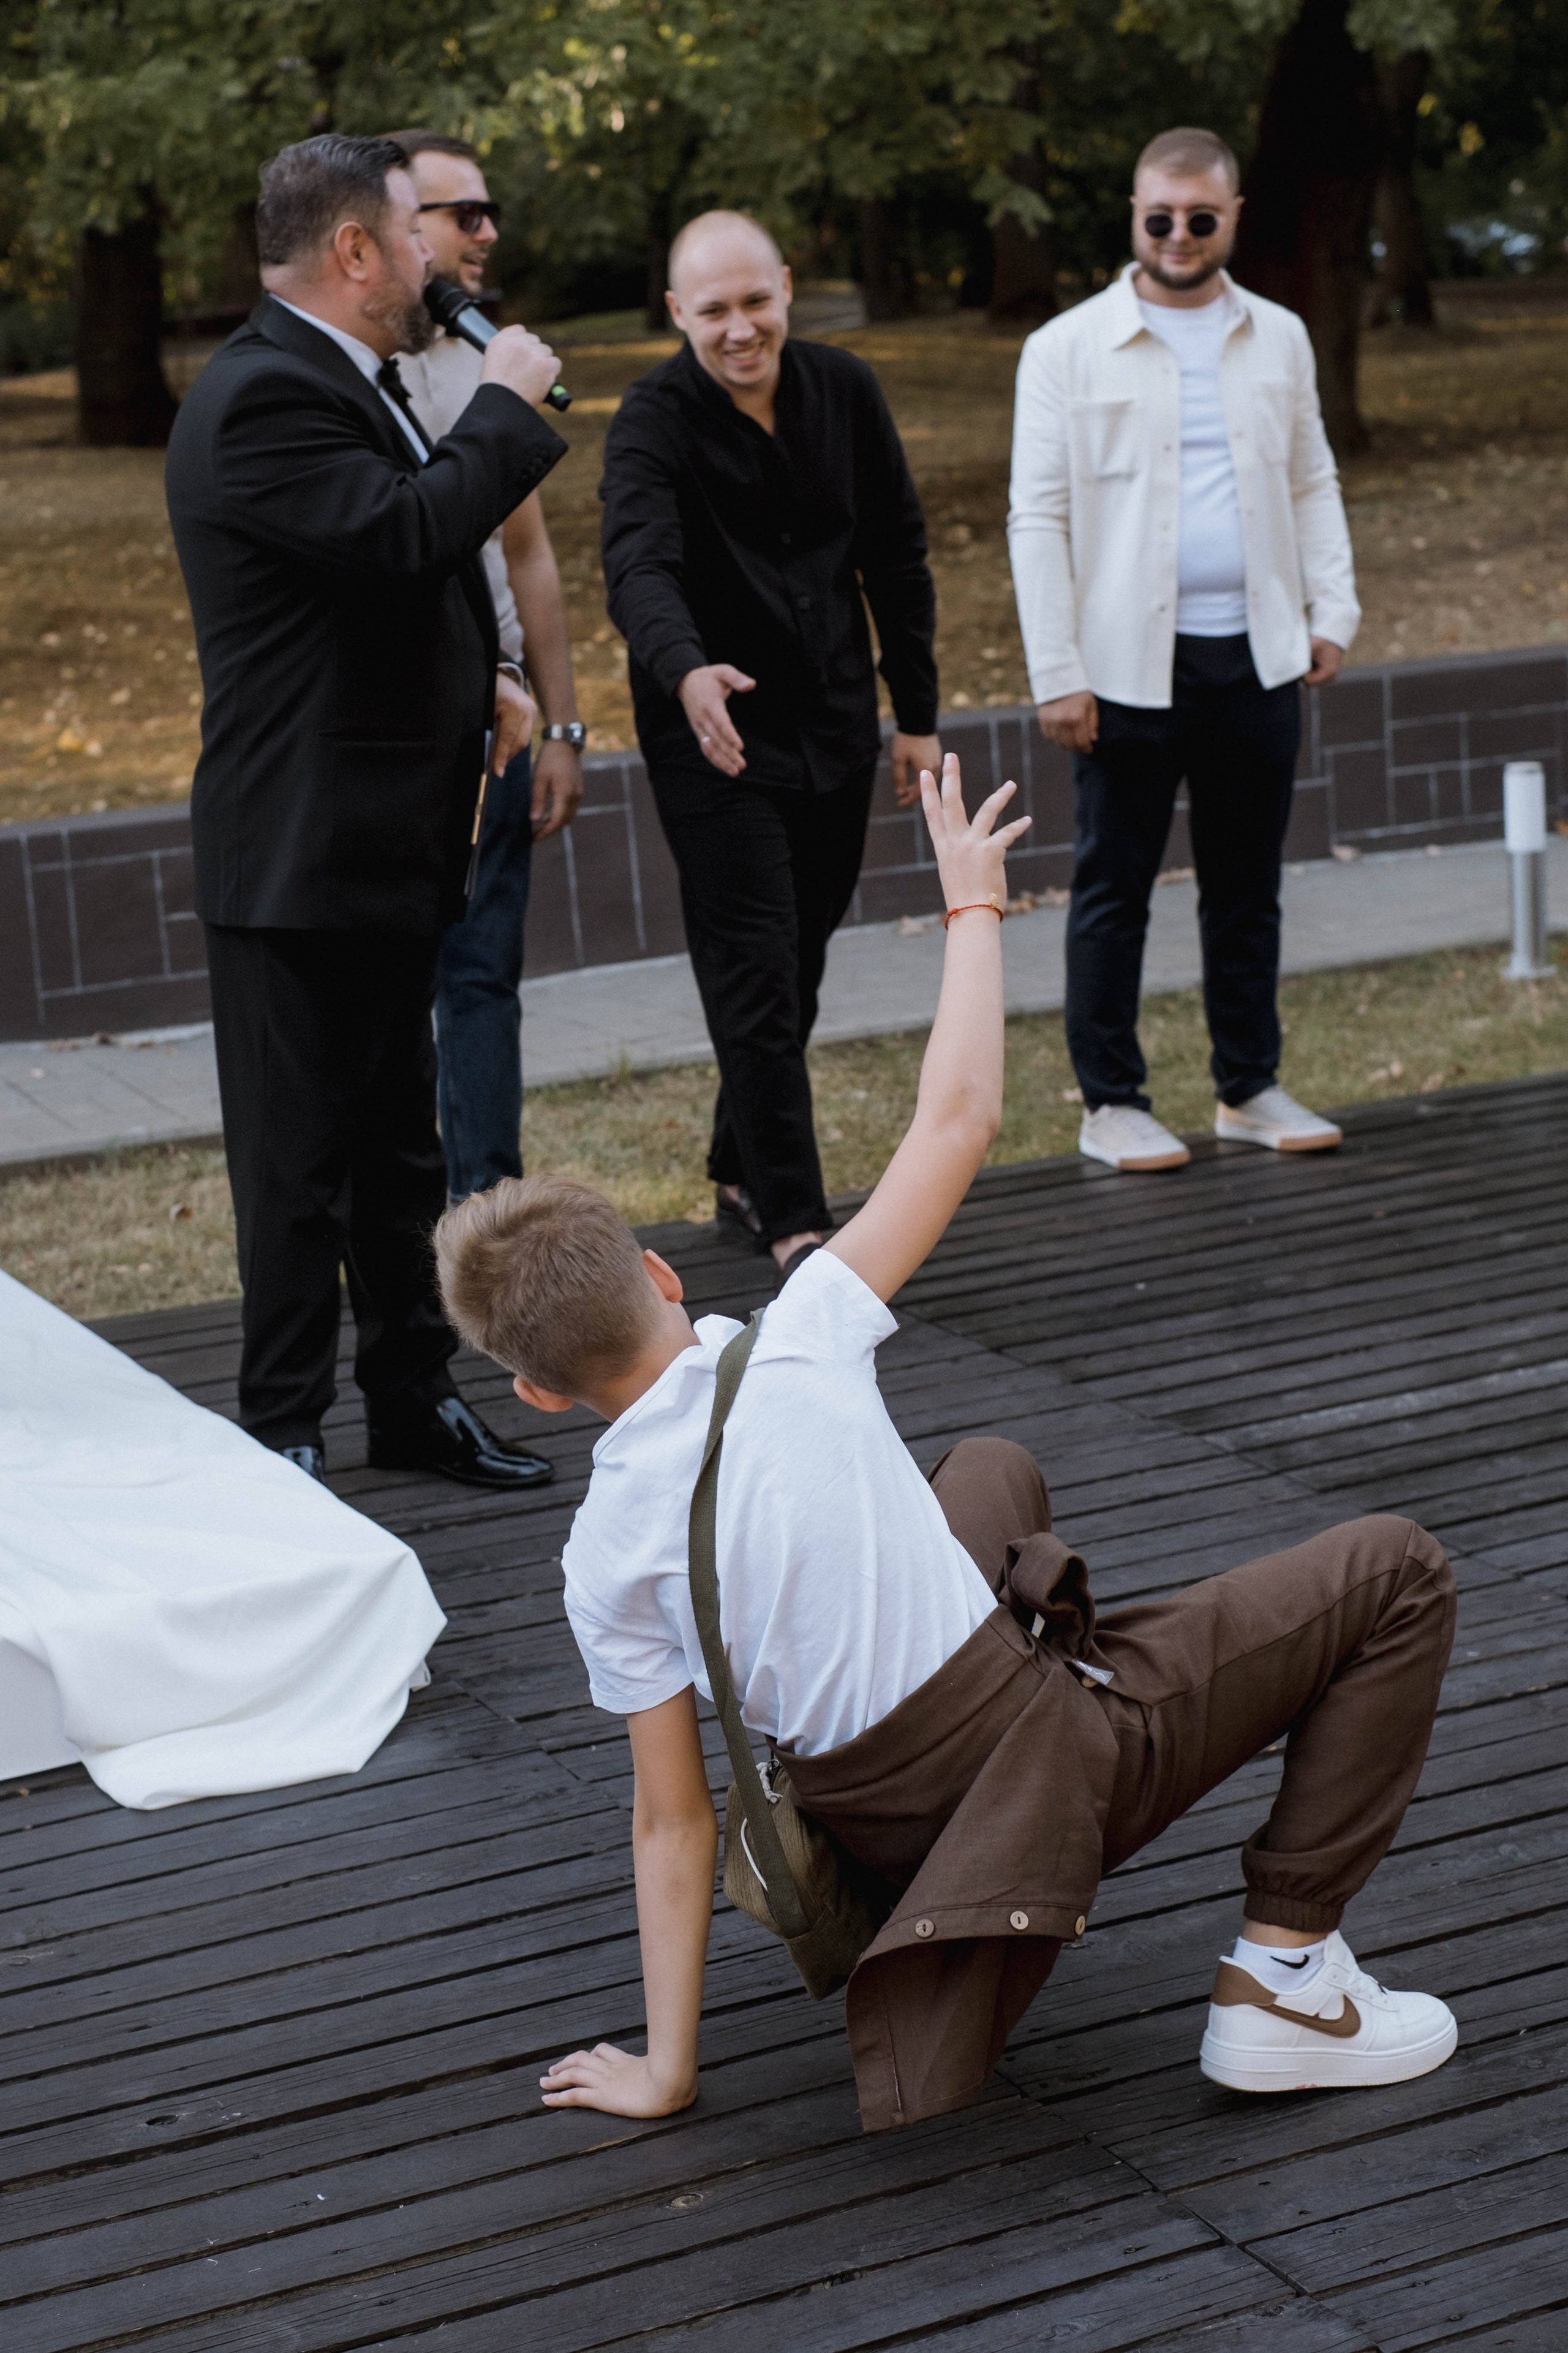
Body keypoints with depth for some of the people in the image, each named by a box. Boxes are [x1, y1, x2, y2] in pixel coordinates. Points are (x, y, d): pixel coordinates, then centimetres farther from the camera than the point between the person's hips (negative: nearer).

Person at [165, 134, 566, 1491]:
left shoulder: (343, 381, 15)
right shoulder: (262, 396, -18)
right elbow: (408, 533, -30)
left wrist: (477, 680, 12)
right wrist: (506, 404, -16)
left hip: (387, 852, 10)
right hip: (304, 857, -10)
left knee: (399, 1152, 18)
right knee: (300, 1165, 0)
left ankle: (414, 1401, 29)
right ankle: (284, 1439, 11)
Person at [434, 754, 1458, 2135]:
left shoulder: (603, 1559, -9)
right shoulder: (789, 1356, -20)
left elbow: (672, 1818, -6)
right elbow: (959, 1116, -12)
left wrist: (663, 2068, 4)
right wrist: (973, 904, 2)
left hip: (880, 1818, 6)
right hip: (1061, 1761, -6)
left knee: (996, 1468, 31)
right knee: (1393, 1572, 5)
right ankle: (1281, 1976, 1)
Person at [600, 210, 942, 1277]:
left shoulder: (844, 390, 0)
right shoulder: (656, 420, -15)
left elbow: (897, 553, 8)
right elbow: (639, 563, -33)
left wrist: (918, 712, 6)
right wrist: (684, 670, -53)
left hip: (836, 727, 5)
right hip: (717, 736, -5)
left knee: (798, 971, 14)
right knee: (757, 982, -9)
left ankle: (742, 1173, 31)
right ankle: (795, 1221, -6)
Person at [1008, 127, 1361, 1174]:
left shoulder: (1279, 338, 11)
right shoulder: (1070, 349, -1)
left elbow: (1313, 484, 18)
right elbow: (1038, 518, -3)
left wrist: (1333, 608, 5)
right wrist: (1057, 673, -9)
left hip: (1257, 656, 4)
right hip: (1130, 664, -3)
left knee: (1248, 886, 10)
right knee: (1114, 889, 1)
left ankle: (1251, 1087, 20)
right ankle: (1112, 1101, 10)